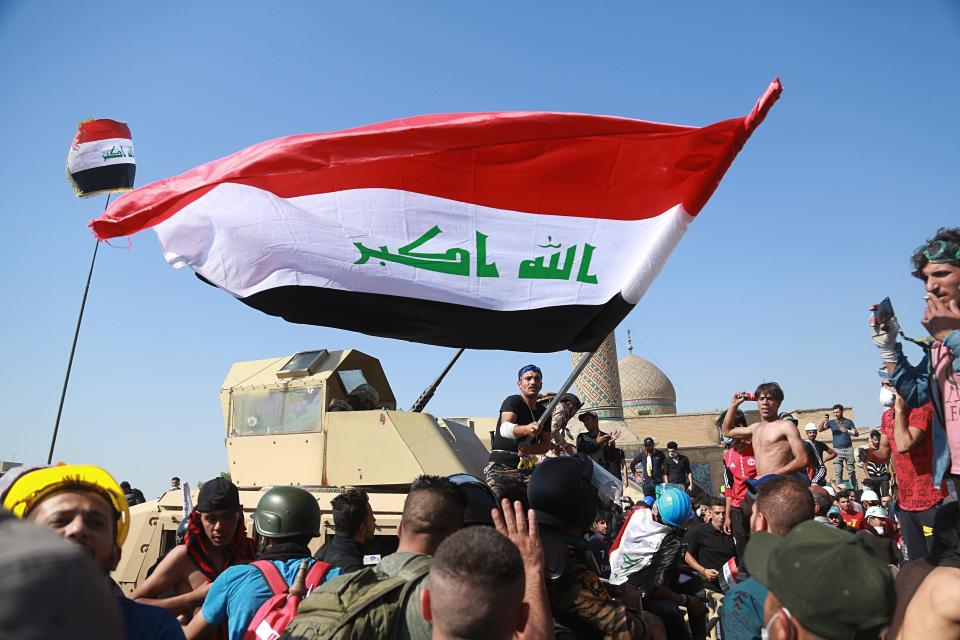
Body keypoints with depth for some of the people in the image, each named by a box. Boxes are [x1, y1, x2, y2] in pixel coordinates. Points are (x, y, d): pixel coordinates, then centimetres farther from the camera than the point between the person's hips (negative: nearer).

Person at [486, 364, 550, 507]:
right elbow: (504, 429, -24)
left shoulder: (543, 412, 14)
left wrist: (529, 449, -13)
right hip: (501, 467, -6)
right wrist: (526, 429, -46)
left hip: (527, 470, 6)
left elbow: (546, 445, 10)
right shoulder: (513, 401, -5)